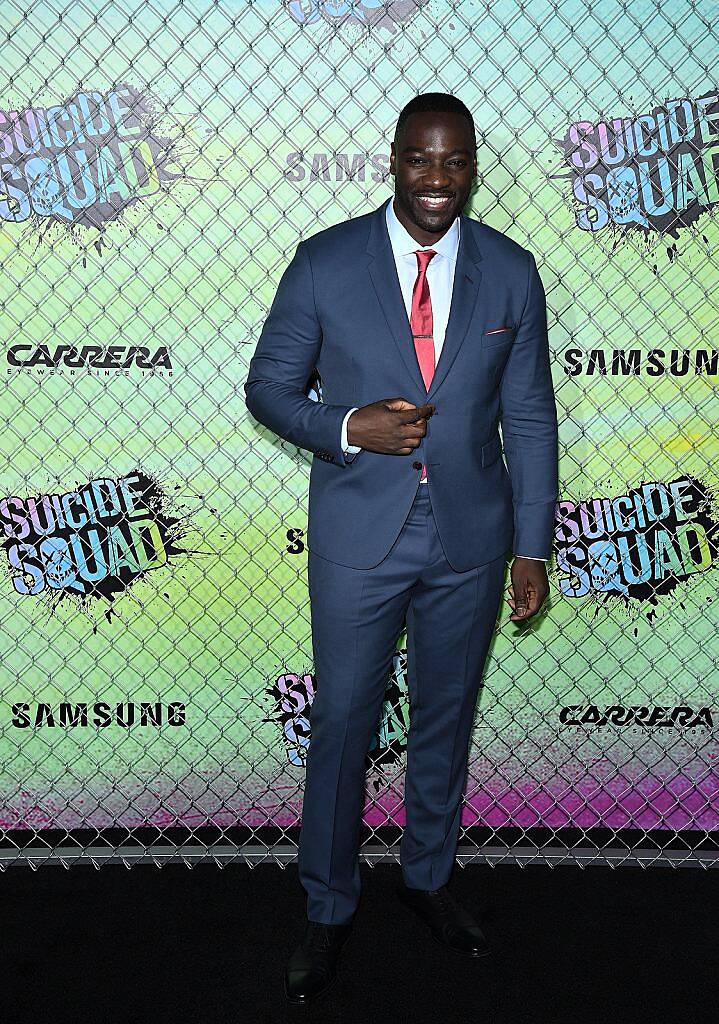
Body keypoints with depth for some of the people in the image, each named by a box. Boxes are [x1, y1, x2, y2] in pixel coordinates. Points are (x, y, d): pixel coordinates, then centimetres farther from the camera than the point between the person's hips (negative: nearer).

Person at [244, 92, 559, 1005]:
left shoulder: (511, 273, 0)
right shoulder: (324, 263, -6)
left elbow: (529, 416, 3)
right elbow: (268, 386, 0)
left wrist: (532, 547, 1)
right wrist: (347, 429, -20)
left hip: (469, 540, 2)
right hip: (357, 536, -2)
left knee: (445, 717, 17)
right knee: (341, 722, 8)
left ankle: (428, 877, 41)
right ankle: (328, 908, 30)